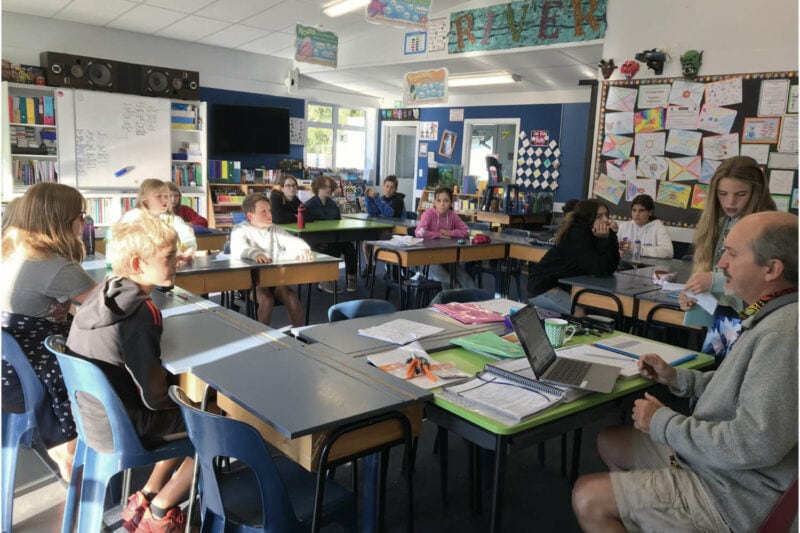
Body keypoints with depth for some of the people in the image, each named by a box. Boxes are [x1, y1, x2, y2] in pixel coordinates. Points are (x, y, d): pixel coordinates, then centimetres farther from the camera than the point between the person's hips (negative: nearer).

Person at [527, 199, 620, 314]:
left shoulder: (590, 233, 2)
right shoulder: (576, 235, -21)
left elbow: (611, 269, -4)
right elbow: (599, 270, -26)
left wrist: (612, 235, -10)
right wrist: (604, 239, -25)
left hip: (565, 286, 9)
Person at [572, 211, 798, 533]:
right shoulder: (773, 316, 5)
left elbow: (753, 444, -32)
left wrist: (662, 422, -19)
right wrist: (677, 378, 3)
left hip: (732, 495, -10)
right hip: (711, 459, 10)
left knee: (588, 498, -10)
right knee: (609, 441, 19)